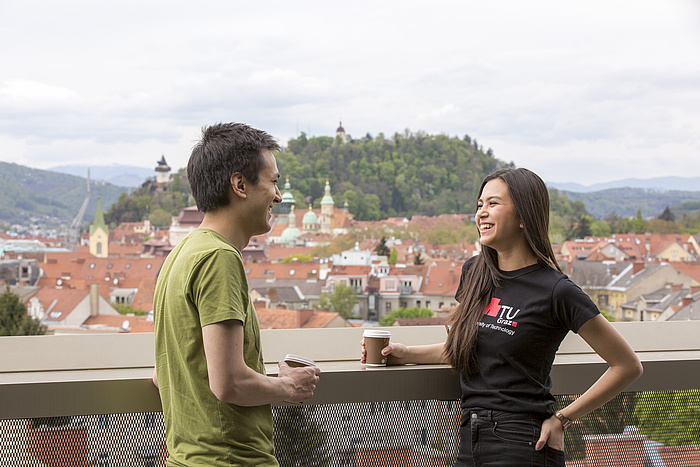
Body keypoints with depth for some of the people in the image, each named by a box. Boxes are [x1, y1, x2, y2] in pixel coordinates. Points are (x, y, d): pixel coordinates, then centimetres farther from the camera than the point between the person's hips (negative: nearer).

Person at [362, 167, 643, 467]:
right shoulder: (474, 272, 8)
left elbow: (627, 366, -6)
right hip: (471, 442, 7)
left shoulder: (556, 291, -11)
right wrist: (405, 354, 11)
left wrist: (562, 419, -6)